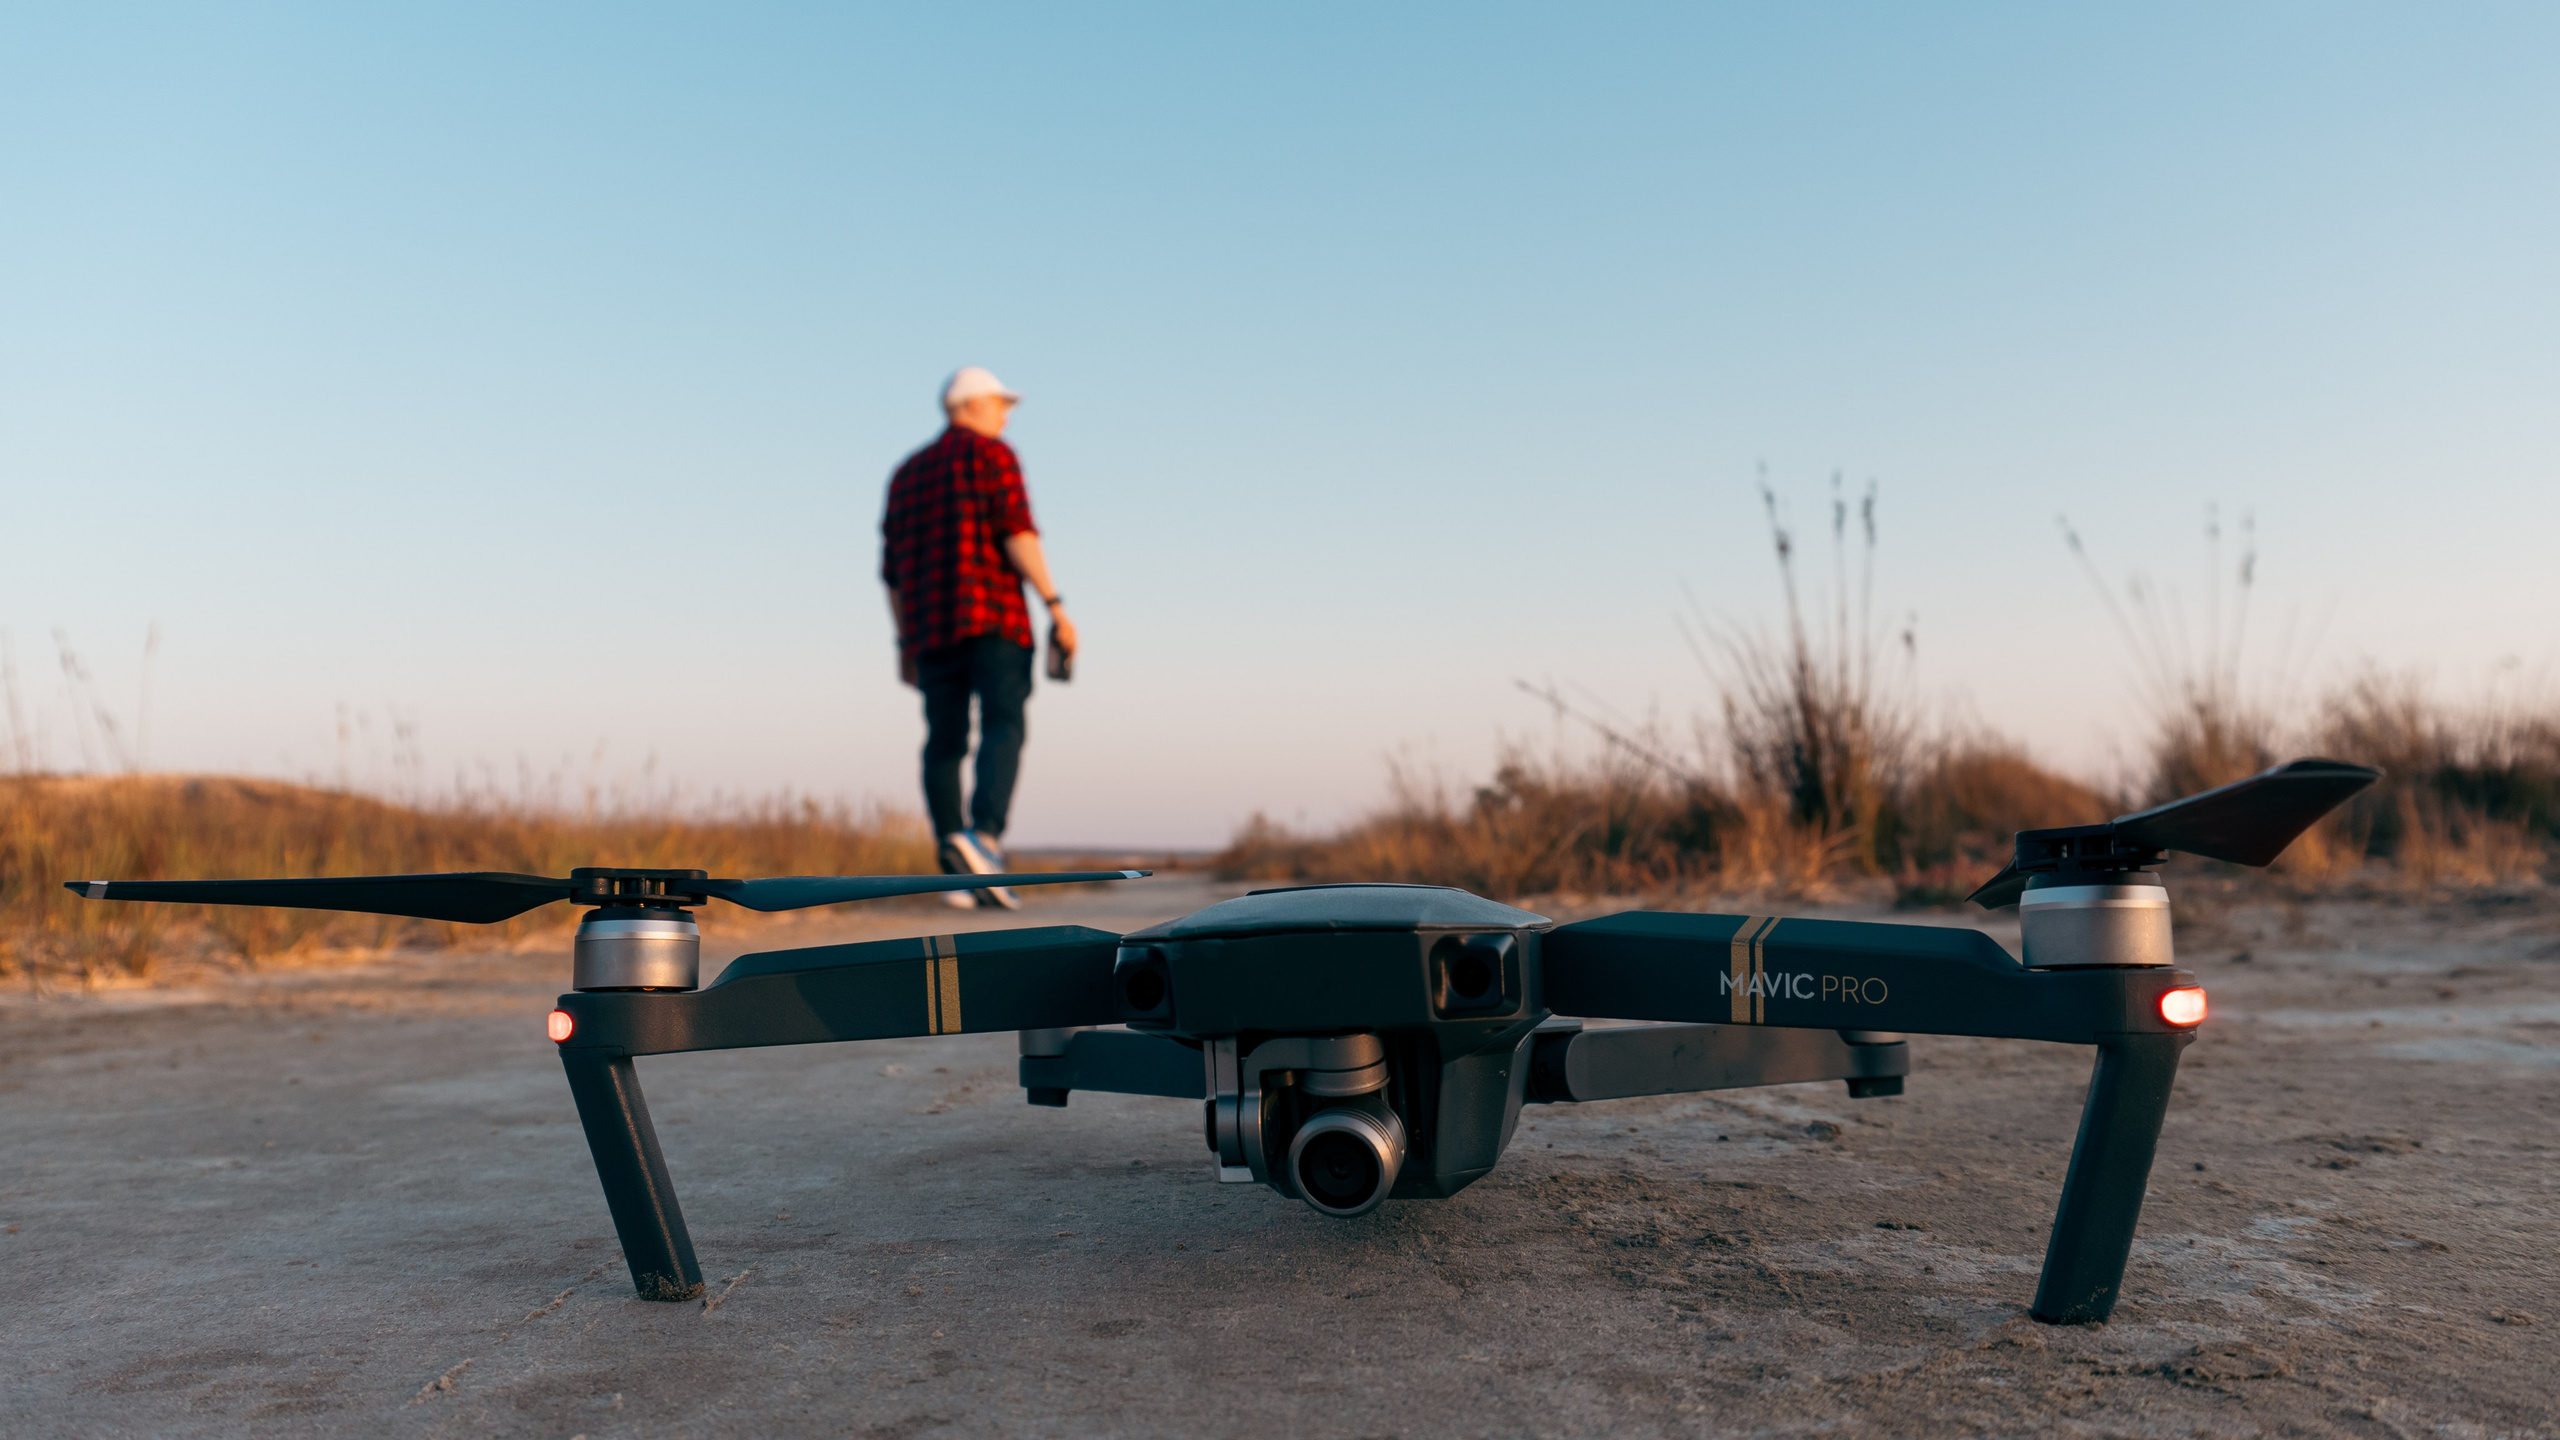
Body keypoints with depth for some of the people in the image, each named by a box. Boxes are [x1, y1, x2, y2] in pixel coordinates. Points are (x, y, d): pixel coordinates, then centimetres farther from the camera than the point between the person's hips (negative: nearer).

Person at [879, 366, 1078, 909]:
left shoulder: (908, 472, 22)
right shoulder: (991, 453, 3)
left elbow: (893, 569, 18)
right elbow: (1017, 532, -12)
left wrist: (905, 643, 22)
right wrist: (1054, 605, -14)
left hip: (929, 623, 6)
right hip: (992, 617, -6)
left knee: (945, 741, 7)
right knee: (1003, 727, -15)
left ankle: (958, 874, 3)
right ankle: (983, 836, -38)